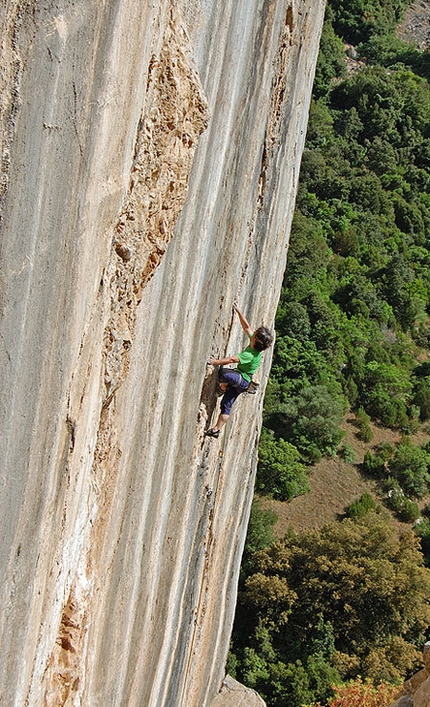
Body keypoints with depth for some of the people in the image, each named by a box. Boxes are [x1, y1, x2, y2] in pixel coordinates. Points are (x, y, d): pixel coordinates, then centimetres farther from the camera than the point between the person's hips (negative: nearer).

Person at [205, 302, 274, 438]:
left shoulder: (250, 355, -28)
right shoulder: (255, 345, -2)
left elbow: (232, 359, -28)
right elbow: (246, 327, 6)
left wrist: (215, 362, -23)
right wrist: (238, 311, 4)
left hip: (242, 381, -10)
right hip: (239, 381, 10)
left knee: (223, 373, -36)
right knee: (226, 405, 7)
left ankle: (223, 388, -4)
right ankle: (217, 429, 10)